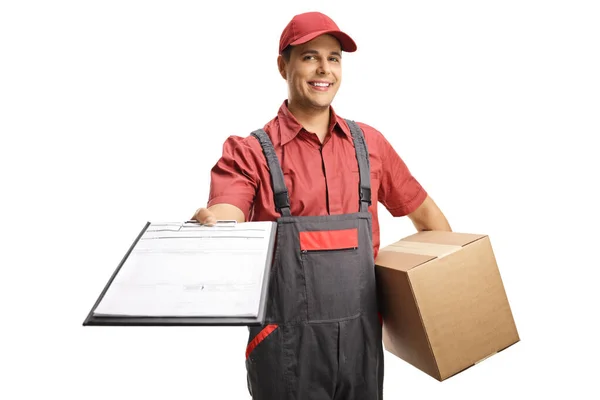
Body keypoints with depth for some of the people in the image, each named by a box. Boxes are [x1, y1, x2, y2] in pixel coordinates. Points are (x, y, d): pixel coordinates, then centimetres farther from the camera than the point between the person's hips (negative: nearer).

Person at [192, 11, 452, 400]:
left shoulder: (369, 144, 5)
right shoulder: (250, 152, -5)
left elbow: (424, 211, 15)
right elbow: (222, 218, -21)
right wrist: (206, 223, -42)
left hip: (363, 339, 4)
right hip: (285, 342, -3)